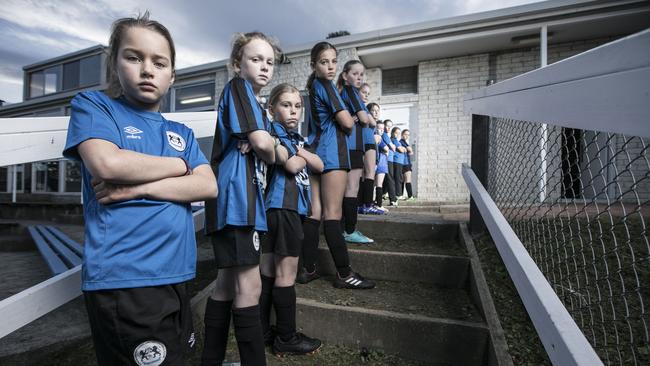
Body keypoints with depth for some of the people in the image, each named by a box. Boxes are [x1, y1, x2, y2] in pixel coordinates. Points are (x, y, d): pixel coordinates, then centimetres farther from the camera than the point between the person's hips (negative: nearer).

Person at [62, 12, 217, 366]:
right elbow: (107, 164, -18)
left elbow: (208, 186, -1)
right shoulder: (93, 105, 2)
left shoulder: (182, 133, 13)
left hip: (176, 275, 6)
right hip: (122, 279, -5)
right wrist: (180, 165, -4)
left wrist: (137, 187, -13)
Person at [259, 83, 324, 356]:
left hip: (288, 208, 9)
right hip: (282, 208, -9)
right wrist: (301, 156, 2)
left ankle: (263, 332, 26)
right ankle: (286, 338, 14)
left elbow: (318, 166, 10)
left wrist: (300, 151, -5)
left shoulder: (293, 137, 20)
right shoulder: (272, 133, -5)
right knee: (286, 274, 0)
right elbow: (292, 165, -19)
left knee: (268, 271, 13)